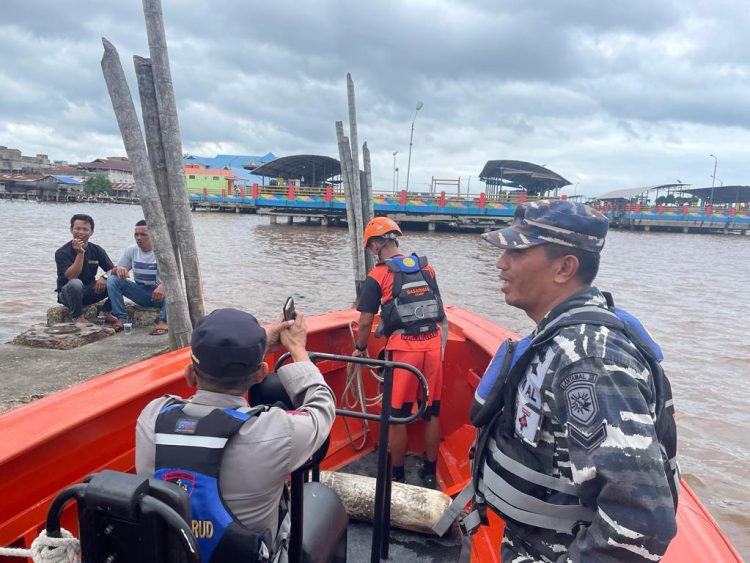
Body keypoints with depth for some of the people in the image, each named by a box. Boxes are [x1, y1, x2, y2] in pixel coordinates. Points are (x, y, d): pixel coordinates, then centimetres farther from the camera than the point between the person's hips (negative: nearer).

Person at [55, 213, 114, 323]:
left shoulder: (97, 250, 1)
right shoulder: (62, 252, -12)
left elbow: (113, 270, -1)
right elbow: (72, 277, -24)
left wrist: (105, 276, -25)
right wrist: (80, 253, -31)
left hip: (90, 290, 4)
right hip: (68, 293, -4)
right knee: (75, 283, -38)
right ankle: (77, 317, -17)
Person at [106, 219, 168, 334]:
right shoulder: (131, 250, 1)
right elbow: (116, 270, 5)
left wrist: (163, 286, -45)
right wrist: (118, 269, -22)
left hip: (158, 295, -4)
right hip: (140, 293, 4)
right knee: (112, 280, -16)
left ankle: (163, 322, -36)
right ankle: (121, 319, -21)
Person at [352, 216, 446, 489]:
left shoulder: (378, 275, -4)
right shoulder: (427, 269, 10)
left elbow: (365, 322, -4)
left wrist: (359, 348, 13)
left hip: (403, 348, -4)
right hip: (433, 344, 5)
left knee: (397, 415, 10)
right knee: (432, 412, 14)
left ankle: (397, 475, 22)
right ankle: (429, 473, 28)